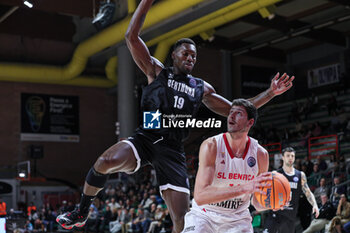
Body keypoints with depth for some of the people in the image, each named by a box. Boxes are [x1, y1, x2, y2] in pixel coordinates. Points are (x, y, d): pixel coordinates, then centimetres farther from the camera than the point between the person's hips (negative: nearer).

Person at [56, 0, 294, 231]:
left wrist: (270, 93, 10)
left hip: (172, 150, 3)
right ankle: (81, 212, -5)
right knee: (106, 161, -32)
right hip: (145, 138, -2)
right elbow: (132, 36, -1)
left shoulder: (202, 88, 18)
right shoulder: (156, 71, 10)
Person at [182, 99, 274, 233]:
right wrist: (244, 187, -41)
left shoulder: (260, 154, -9)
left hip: (237, 219, 3)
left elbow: (258, 204, 2)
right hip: (204, 215, -2)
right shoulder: (211, 146, -20)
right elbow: (200, 196, -32)